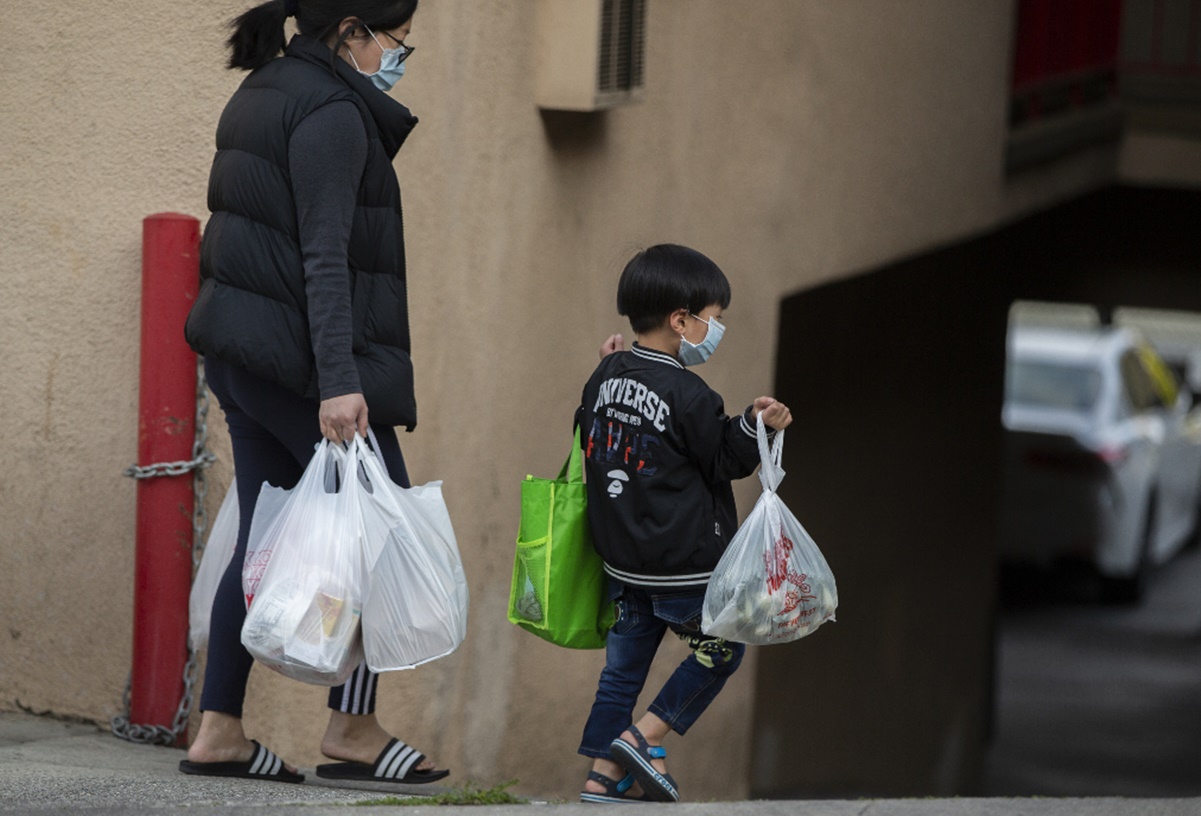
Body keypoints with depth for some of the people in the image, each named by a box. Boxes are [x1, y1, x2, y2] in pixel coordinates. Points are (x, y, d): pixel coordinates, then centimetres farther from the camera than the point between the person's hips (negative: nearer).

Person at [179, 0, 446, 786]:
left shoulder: (264, 94, 16)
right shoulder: (332, 111, -14)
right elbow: (324, 256, -22)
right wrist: (338, 382, -26)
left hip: (243, 353, 10)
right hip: (298, 357, -10)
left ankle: (219, 729, 9)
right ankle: (353, 730, 0)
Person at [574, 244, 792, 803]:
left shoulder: (606, 377, 4)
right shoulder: (687, 395, -17)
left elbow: (588, 436, 19)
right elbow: (723, 461, -9)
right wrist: (753, 426, -18)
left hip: (622, 561, 7)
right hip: (684, 564, -7)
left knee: (625, 662, 13)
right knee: (721, 650, 10)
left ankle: (603, 775, 12)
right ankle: (643, 737, 5)